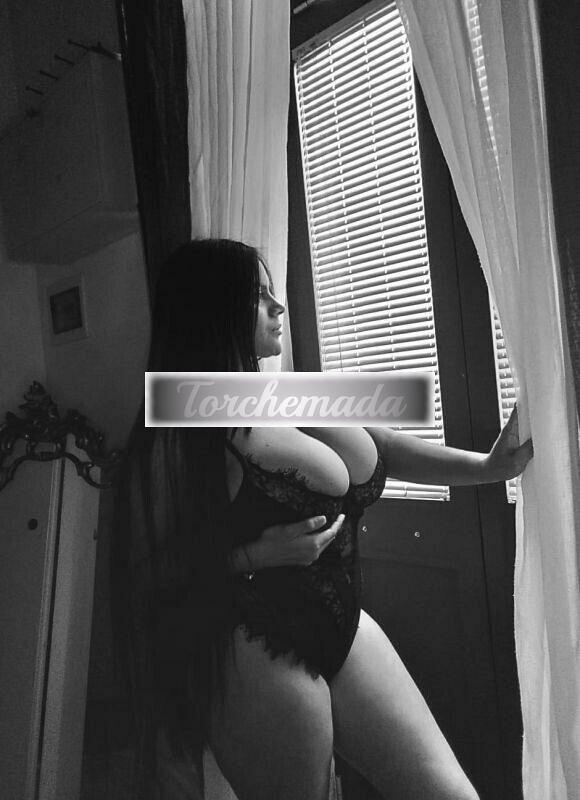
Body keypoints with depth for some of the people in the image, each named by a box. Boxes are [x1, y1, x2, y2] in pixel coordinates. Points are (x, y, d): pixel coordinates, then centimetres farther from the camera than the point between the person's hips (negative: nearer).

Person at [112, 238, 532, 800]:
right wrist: (255, 556, -23)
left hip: (341, 628, 7)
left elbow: (381, 448, 10)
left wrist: (487, 465, 6)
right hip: (259, 656, -7)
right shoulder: (179, 438, -18)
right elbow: (151, 577, -14)